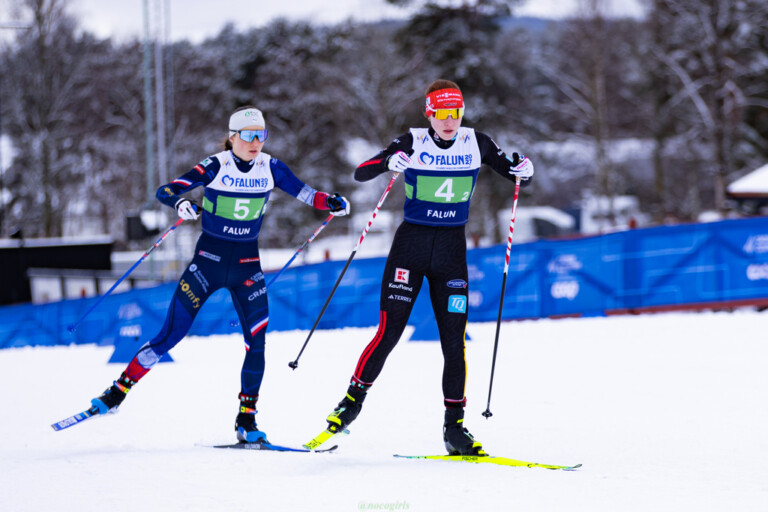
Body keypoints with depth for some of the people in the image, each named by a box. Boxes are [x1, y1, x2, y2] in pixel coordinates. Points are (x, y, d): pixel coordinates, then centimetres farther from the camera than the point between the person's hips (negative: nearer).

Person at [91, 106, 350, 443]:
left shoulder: (270, 168, -1)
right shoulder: (215, 167, -11)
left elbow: (303, 192, 4)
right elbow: (164, 191, -15)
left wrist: (331, 202, -16)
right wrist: (181, 203, -38)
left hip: (247, 266, 3)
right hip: (209, 260, -3)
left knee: (257, 342, -8)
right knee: (170, 336, -4)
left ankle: (246, 421, 4)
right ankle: (118, 391, 9)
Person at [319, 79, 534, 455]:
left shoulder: (476, 143, 1)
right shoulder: (413, 142, -7)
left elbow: (515, 173, 12)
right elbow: (360, 174, -12)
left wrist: (523, 169, -12)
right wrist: (389, 161, -32)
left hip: (452, 249, 2)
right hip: (411, 244, -2)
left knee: (454, 341, -2)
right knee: (389, 332, -7)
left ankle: (454, 427, 4)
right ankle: (354, 398, 12)